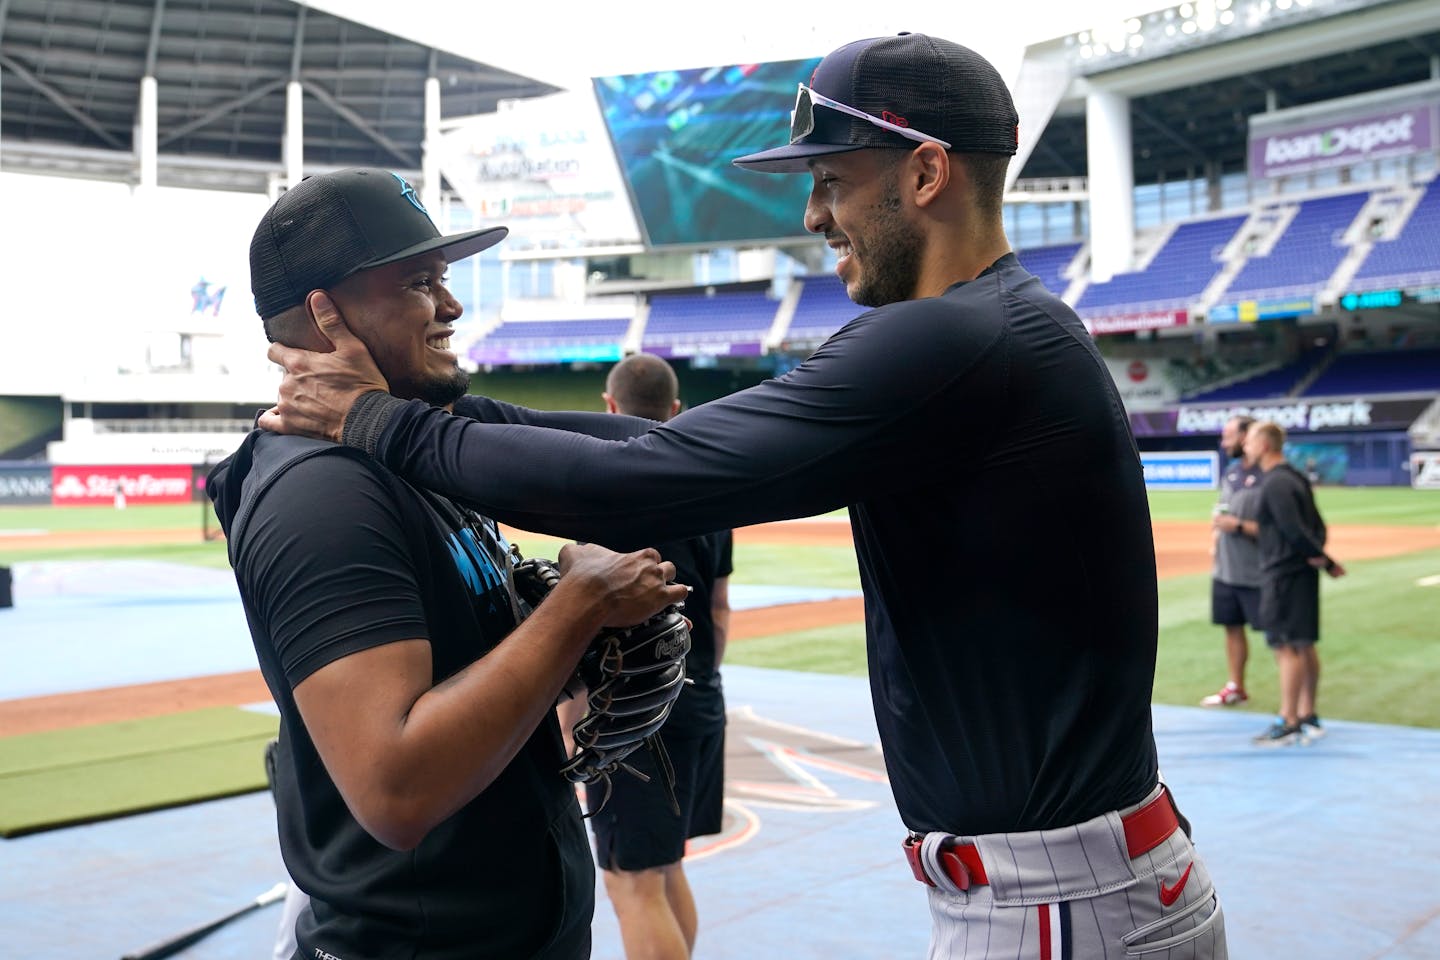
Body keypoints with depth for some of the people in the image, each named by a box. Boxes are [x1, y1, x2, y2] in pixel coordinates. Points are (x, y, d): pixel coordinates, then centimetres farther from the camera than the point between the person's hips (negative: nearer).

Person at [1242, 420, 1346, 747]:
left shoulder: (1275, 484, -16)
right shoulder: (1295, 478, 15)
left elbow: (1294, 531, -22)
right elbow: (1317, 526, 15)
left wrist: (1322, 559, -12)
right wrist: (1322, 557, 3)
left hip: (1283, 573, -10)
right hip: (1302, 572, 10)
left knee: (1286, 647, -6)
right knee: (1304, 646, 14)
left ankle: (1289, 724, -2)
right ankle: (1308, 717, 22)